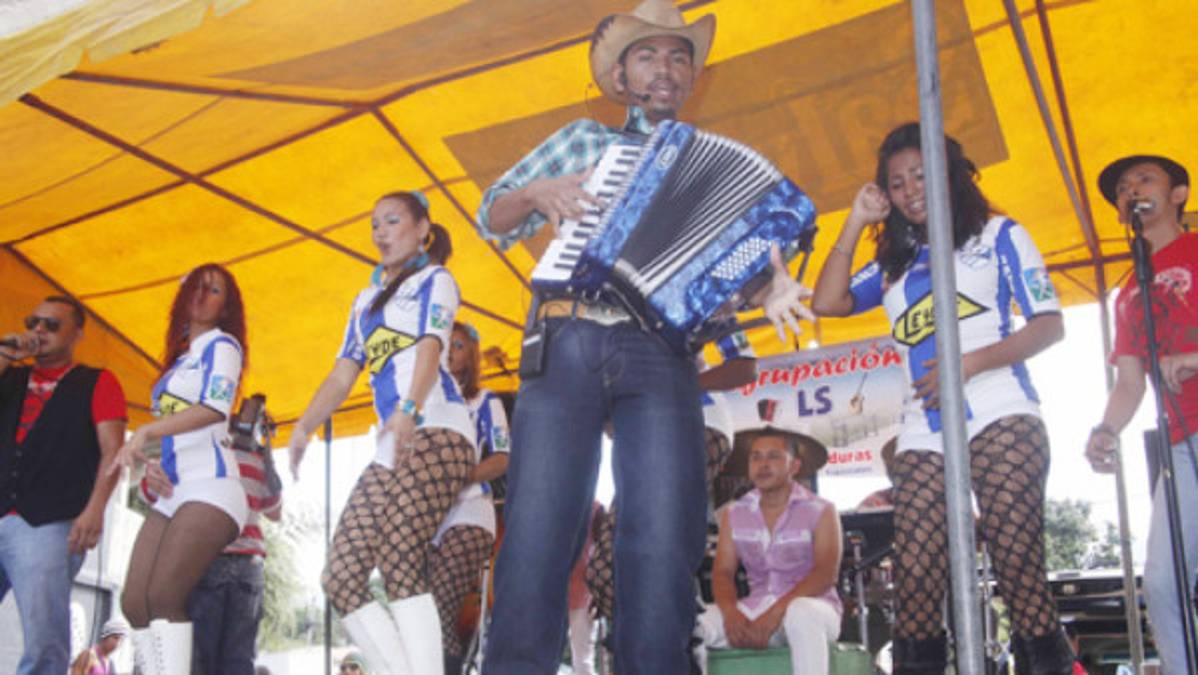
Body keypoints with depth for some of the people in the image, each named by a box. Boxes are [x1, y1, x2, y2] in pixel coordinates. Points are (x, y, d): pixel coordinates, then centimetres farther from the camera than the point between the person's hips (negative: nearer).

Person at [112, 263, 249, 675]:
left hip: (210, 486, -8)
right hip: (172, 492, 8)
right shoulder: (180, 359, 24)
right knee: (134, 601, -4)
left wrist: (145, 432, -16)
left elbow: (215, 408, -14)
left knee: (163, 597, -21)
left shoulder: (221, 345, 2)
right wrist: (147, 453, 11)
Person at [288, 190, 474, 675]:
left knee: (398, 567, -21)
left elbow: (430, 347, -10)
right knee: (339, 577, -5)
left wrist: (409, 410, -29)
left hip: (434, 433, -7)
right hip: (391, 447, 7)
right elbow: (344, 372, 20)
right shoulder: (366, 300, 28)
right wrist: (305, 426, 1)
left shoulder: (435, 280, 9)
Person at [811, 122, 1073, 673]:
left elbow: (1049, 324, 4)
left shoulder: (997, 234, 13)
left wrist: (970, 363, -11)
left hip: (1001, 420, -3)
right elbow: (827, 302, 9)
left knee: (1020, 567, -11)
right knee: (914, 583, -9)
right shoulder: (894, 264, 24)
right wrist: (856, 221, 13)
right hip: (924, 437, 3)